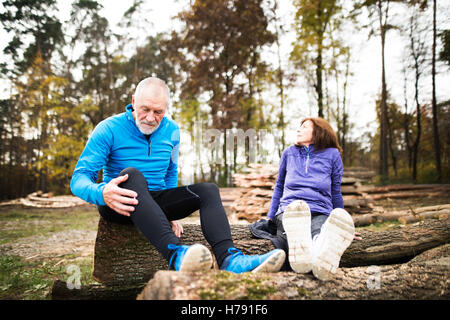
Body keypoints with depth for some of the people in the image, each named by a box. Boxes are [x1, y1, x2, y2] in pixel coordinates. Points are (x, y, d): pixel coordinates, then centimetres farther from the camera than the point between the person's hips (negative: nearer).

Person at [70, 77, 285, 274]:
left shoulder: (171, 131, 7)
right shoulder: (109, 129, -8)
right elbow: (79, 178, -14)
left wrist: (170, 212, 11)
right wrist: (102, 193, -37)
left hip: (153, 203, 4)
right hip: (118, 207, -4)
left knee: (208, 190, -18)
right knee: (132, 174, -36)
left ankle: (229, 259, -41)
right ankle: (176, 255, -55)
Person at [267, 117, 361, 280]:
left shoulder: (332, 154, 17)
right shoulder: (289, 153, 22)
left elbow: (335, 192, 24)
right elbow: (279, 187, 29)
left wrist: (342, 224, 26)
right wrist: (270, 217, 26)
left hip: (321, 213, 0)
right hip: (288, 211, 0)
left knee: (322, 237, -39)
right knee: (295, 207, -40)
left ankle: (323, 261, -72)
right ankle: (301, 253, -71)